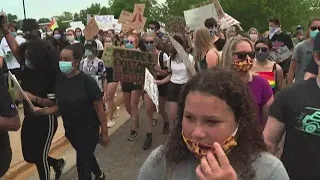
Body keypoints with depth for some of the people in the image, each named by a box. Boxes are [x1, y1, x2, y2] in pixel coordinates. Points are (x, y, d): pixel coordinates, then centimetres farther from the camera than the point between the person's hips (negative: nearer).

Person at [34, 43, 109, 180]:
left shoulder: (87, 81, -20)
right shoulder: (59, 80, -6)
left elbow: (99, 107, -15)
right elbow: (60, 106, 2)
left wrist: (104, 132, -13)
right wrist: (43, 111, -17)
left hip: (88, 128, -6)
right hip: (70, 129, 6)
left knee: (82, 164, -3)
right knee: (86, 155, 26)